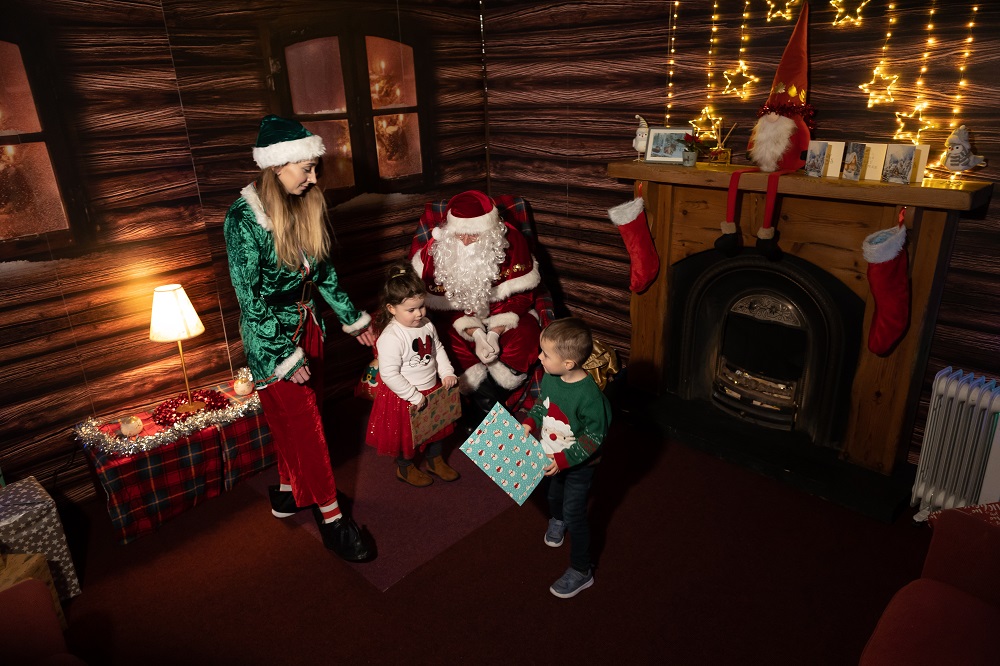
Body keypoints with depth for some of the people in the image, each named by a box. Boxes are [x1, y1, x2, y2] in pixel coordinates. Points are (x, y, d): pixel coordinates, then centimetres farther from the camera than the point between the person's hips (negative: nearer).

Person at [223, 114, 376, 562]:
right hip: (271, 336, -6)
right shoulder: (243, 219, -21)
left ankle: (287, 493, 37)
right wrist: (287, 357, -19)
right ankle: (331, 518, 13)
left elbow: (323, 270, 9)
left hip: (307, 324, 7)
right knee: (305, 426, 1)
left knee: (300, 420, 16)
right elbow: (250, 297, -19)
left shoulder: (306, 205, -1)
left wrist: (353, 319, 14)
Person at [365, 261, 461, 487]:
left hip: (432, 389, 7)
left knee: (437, 425, 25)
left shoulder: (427, 325, -7)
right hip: (404, 398, -7)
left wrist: (447, 373, -5)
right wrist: (414, 397, -25)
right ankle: (405, 468, 43)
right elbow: (389, 374, -29)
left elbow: (438, 349, 9)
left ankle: (435, 461, 50)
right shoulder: (391, 338, -30)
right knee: (407, 434, 16)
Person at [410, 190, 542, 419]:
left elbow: (522, 292, -12)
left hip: (501, 312, 0)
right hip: (458, 316, 0)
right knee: (449, 340, -30)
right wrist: (475, 333, -25)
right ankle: (487, 403, -12)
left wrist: (494, 333, -24)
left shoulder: (511, 240, -18)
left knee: (525, 335, -28)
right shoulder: (438, 246, -18)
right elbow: (439, 300, -11)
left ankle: (483, 412, -13)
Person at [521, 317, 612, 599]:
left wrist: (564, 460, -28)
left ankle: (581, 571, 25)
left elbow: (594, 437, -26)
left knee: (575, 513, 5)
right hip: (552, 456, 7)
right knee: (554, 495, 30)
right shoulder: (550, 376, -16)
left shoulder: (589, 394, -36)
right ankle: (557, 521, 64)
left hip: (578, 464, -6)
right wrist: (530, 422, -12)